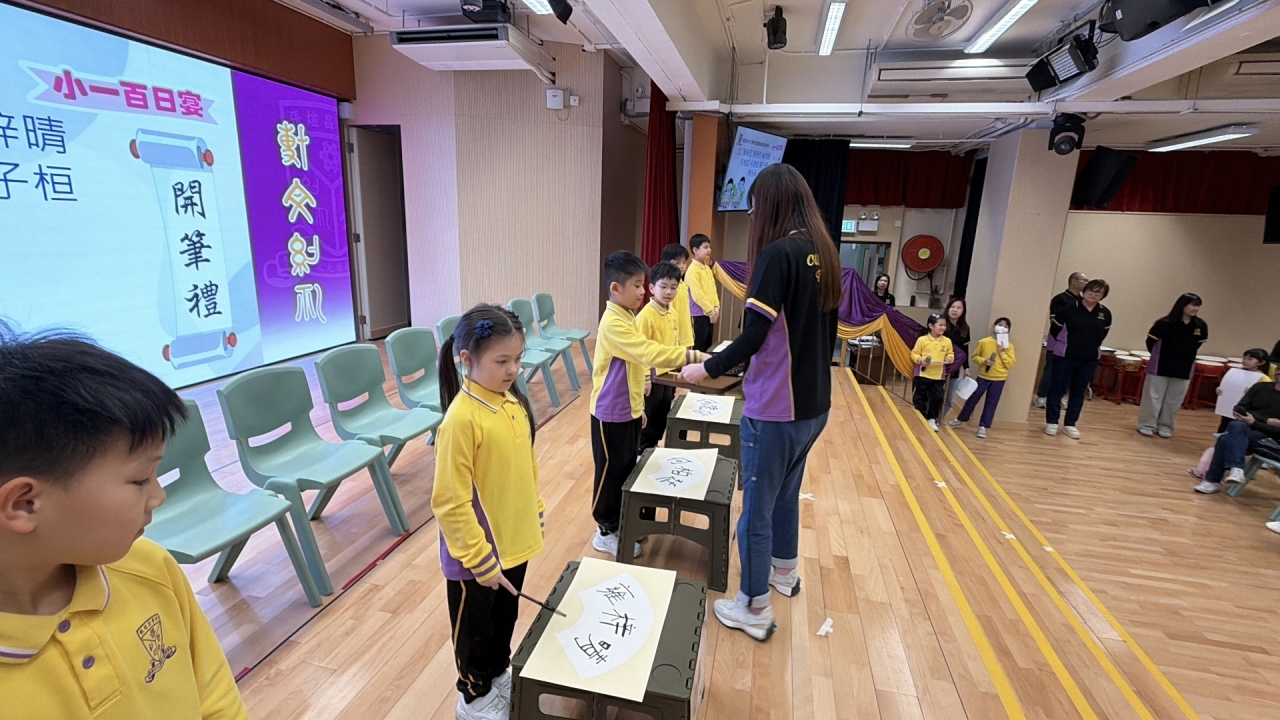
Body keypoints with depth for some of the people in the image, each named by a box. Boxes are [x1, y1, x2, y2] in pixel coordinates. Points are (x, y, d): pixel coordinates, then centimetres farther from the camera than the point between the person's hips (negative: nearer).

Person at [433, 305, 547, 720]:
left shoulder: (514, 402, -3)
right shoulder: (462, 418, -27)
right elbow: (450, 503, -23)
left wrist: (535, 516, 14)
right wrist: (479, 557, -19)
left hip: (515, 540, 7)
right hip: (479, 553, -6)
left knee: (506, 616, 27)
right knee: (475, 627, 19)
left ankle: (499, 673, 52)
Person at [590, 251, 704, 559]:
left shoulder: (626, 317, 8)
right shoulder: (614, 323, -22)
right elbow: (651, 353, -33)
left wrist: (639, 405, 20)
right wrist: (694, 356, -37)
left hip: (629, 410, 9)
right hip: (612, 414, -9)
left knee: (627, 469, 18)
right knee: (611, 471, 5)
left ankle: (620, 523, 34)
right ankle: (606, 532, 21)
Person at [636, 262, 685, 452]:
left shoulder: (673, 314, 6)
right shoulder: (646, 315, -19)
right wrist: (645, 378, -20)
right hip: (652, 378, -8)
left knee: (661, 420, 19)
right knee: (647, 421, 7)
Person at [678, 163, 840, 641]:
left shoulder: (778, 252, -18)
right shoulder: (824, 253, 7)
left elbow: (754, 337, -21)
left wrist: (708, 370, -8)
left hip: (776, 408, -8)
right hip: (814, 403, 9)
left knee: (756, 508, 6)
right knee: (786, 493, 26)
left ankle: (754, 610, 21)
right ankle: (784, 571, 46)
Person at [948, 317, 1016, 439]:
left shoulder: (1009, 346, -3)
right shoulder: (984, 342, -6)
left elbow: (1011, 364, -5)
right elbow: (975, 356, 2)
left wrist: (1002, 353, -14)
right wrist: (984, 361, -16)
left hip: (999, 379, 1)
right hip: (983, 376, -1)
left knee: (991, 403, 5)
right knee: (972, 399, 8)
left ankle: (983, 427, 14)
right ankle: (960, 420, 24)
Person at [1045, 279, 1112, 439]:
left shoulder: (1105, 313, 1)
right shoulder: (1069, 308, -9)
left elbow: (1103, 333, 16)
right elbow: (1055, 328, 0)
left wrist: (1093, 346, 13)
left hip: (1089, 360, 4)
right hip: (1065, 357, -3)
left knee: (1079, 392, 11)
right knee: (1058, 389, 2)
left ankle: (1070, 424, 20)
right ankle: (1052, 422, 13)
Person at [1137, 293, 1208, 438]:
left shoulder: (1201, 326, -2)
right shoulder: (1165, 323, -13)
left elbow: (1198, 344, 14)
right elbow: (1150, 341, -2)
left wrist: (1185, 357, 11)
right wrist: (1158, 356, 7)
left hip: (1184, 370, 4)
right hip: (1160, 367, -3)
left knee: (1174, 400, 10)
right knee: (1154, 396, 3)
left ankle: (1165, 426, 20)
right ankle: (1147, 425, 12)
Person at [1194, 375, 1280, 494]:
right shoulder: (1260, 387, 12)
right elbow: (1238, 408, 4)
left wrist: (1254, 422, -20)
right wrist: (1267, 421, -9)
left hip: (1266, 436, -3)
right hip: (1243, 428, 3)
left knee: (1225, 439, -33)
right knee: (1236, 425, -34)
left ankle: (1212, 480, -32)